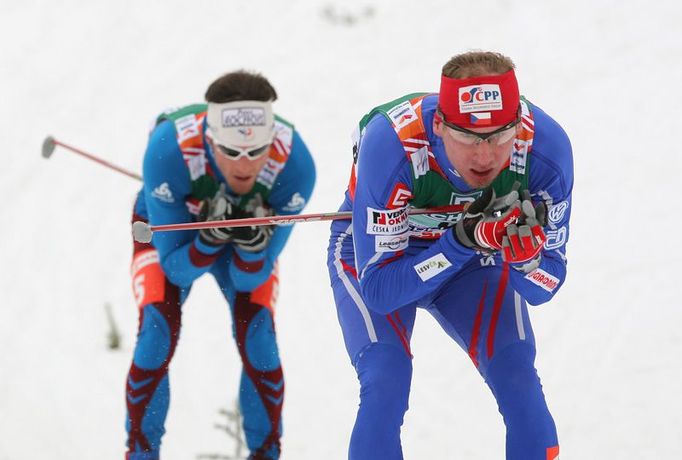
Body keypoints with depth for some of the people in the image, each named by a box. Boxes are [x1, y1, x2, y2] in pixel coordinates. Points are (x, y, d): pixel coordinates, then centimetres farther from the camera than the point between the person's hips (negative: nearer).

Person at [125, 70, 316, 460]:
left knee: (257, 338, -17)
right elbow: (177, 268, -29)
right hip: (170, 228, -1)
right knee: (158, 335, -20)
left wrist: (253, 244, -46)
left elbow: (250, 278, -25)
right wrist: (211, 238, -48)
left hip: (253, 230, 1)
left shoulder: (294, 162, -36)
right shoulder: (169, 150, -41)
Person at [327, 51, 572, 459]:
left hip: (476, 259, 2)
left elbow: (544, 287, -20)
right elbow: (379, 289, -33)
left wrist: (525, 253, -44)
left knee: (518, 380, -15)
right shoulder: (389, 145, -39)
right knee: (385, 384, -23)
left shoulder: (546, 146, -31)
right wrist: (463, 240, -47)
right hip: (375, 256, -2)